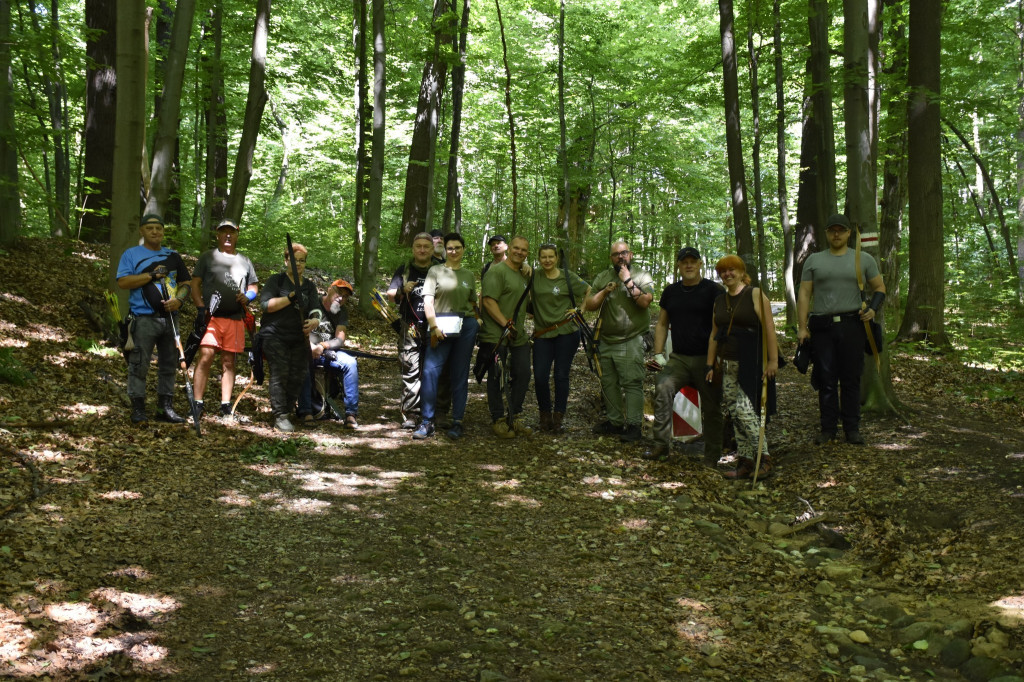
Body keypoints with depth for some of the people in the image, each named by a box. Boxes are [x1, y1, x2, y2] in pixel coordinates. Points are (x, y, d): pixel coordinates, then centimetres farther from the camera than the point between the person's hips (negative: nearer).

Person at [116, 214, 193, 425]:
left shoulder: (173, 256, 17)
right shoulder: (131, 254, 5)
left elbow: (185, 283, 16)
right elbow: (123, 282, -7)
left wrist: (179, 299, -5)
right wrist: (152, 275, -12)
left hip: (170, 318, 4)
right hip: (144, 319, -4)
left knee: (169, 365, 7)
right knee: (139, 365, -5)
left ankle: (165, 408, 14)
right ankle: (138, 409, 2)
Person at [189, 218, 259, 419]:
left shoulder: (245, 261, 20)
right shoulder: (208, 257, 11)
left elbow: (253, 288, 22)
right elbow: (195, 284, 6)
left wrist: (248, 297, -1)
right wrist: (200, 309, -7)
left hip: (235, 319, 3)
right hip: (210, 316, -3)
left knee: (229, 361, 4)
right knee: (206, 356, -15)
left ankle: (225, 406, 8)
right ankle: (197, 403, -12)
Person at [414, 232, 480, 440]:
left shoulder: (469, 276, 15)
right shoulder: (436, 271, 6)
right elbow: (428, 301, -2)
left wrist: (477, 321, 7)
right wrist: (434, 327, -11)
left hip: (465, 328, 3)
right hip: (442, 327, -3)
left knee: (460, 374, 5)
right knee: (430, 370, -13)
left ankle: (457, 421, 10)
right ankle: (427, 421, -7)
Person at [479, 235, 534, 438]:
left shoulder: (524, 274, 17)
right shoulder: (497, 271, -10)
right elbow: (488, 301, -19)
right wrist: (506, 324, -22)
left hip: (519, 336, 8)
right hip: (496, 336, -8)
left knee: (522, 375, 9)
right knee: (497, 378, 0)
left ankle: (515, 417, 21)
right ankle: (498, 420, 9)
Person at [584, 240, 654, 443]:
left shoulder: (642, 277, 0)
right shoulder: (603, 278, 13)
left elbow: (645, 301, -17)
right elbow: (590, 305, 7)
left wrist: (628, 281, -17)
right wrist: (605, 292, -9)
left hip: (631, 341, -5)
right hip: (606, 341, 6)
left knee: (632, 383, -11)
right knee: (609, 383, 11)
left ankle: (633, 425, -8)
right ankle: (615, 422, 21)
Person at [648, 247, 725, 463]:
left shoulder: (714, 291, -1)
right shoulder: (671, 291, 12)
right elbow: (662, 324, 19)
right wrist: (658, 354, 7)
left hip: (706, 359, -3)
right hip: (678, 358, 3)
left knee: (711, 408, 4)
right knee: (663, 388, -23)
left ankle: (712, 457, 17)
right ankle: (662, 445, -21)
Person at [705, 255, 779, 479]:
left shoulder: (755, 295, -3)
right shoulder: (719, 301, 16)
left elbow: (768, 328, -10)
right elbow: (714, 334, 19)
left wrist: (773, 360, -16)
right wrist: (709, 364, 14)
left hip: (752, 364, -6)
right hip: (729, 365, 6)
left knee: (744, 409, -16)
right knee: (735, 414, 5)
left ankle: (763, 458, -8)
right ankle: (745, 462, 11)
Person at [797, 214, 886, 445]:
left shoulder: (863, 260, 10)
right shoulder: (814, 260, 11)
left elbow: (879, 288, 16)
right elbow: (804, 294, 7)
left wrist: (873, 309, -5)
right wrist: (802, 327, -1)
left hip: (852, 325, 0)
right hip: (821, 328, 0)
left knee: (851, 379, 2)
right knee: (826, 380, 2)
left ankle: (852, 428, 9)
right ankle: (828, 428, 10)